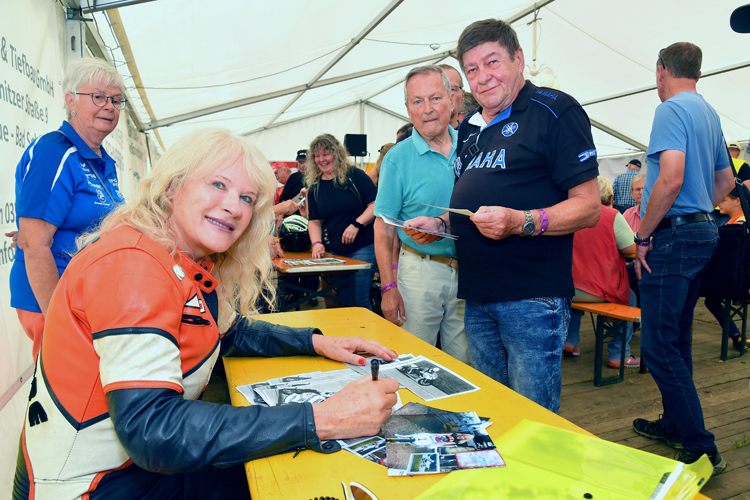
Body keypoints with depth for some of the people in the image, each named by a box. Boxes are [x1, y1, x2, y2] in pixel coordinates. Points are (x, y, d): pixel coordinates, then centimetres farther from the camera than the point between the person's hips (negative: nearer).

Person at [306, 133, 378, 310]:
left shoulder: (354, 175, -4)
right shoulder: (315, 188, 10)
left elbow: (376, 204, -8)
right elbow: (314, 221, 9)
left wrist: (356, 224, -20)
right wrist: (316, 243, -8)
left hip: (364, 248, -5)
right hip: (336, 252, 6)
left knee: (358, 299, -9)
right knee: (344, 299, 11)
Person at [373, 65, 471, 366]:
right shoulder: (398, 157, -5)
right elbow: (384, 227, -5)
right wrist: (388, 287, -11)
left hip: (469, 271, 3)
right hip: (420, 270, -3)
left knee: (464, 366, 13)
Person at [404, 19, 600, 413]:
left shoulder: (555, 111, -6)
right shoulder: (470, 127, 17)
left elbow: (588, 208, -12)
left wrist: (520, 222, -27)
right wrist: (439, 224, 7)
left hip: (532, 299, -7)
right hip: (477, 297, 7)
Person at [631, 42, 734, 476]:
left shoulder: (672, 109, -11)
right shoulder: (710, 113, 18)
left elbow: (671, 178, -25)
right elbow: (725, 181, 25)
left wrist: (644, 235, -18)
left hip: (675, 234, -10)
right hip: (704, 232, 10)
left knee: (659, 346, -6)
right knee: (676, 339, 18)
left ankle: (701, 449, 1)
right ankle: (676, 424, 30)